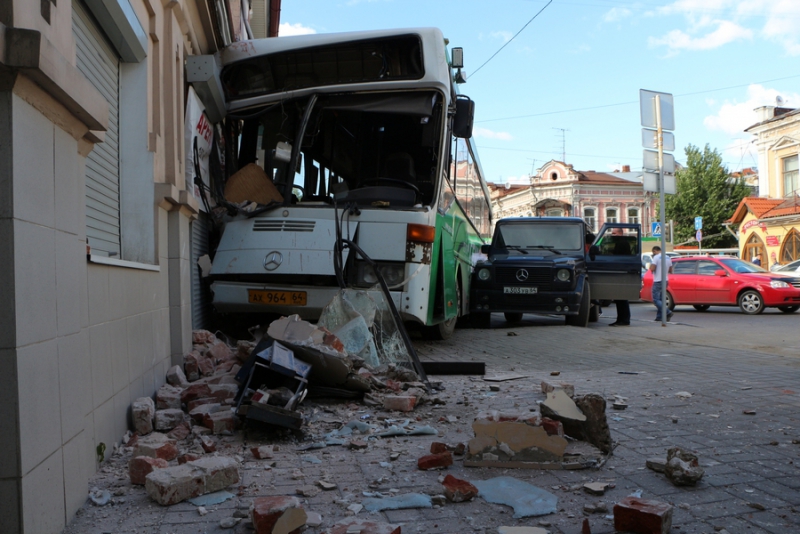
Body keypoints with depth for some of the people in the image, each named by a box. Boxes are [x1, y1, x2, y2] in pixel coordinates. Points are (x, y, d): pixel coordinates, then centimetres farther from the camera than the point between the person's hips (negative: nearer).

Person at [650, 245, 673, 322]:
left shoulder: (656, 257, -11)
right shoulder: (668, 258, 12)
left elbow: (652, 269, -19)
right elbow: (670, 270, 16)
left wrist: (650, 265, 1)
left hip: (658, 281, -8)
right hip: (665, 281, 8)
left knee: (656, 300, -7)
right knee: (660, 299, 13)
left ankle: (668, 312, -20)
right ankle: (659, 316, 11)